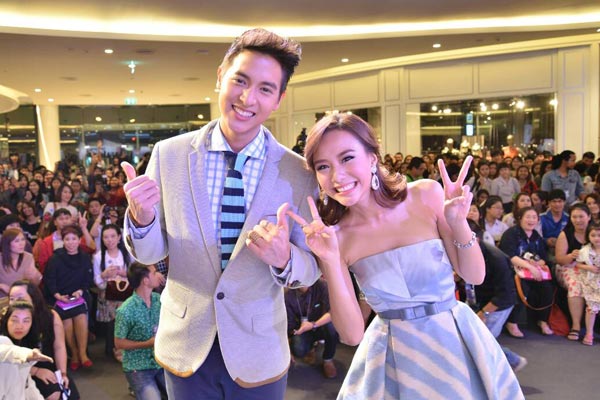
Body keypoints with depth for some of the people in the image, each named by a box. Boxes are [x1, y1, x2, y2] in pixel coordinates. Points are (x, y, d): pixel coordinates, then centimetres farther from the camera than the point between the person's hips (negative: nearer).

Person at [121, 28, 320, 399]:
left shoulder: (300, 173, -13)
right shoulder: (168, 154, -9)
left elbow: (312, 269, -6)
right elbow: (150, 254, -3)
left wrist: (284, 259, -29)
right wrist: (141, 218, -25)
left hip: (259, 354, -1)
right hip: (185, 347, 1)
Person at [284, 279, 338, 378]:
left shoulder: (321, 285, -22)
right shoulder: (288, 296, -16)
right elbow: (289, 325, -9)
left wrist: (314, 325, -39)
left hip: (321, 325, -1)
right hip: (302, 330, 1)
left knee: (332, 326, -35)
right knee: (298, 350, -29)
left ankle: (328, 360, -6)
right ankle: (309, 348, 12)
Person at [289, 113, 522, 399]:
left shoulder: (426, 195, -11)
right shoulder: (332, 236, -11)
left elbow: (475, 276, -4)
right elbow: (351, 334, -13)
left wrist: (459, 222, -21)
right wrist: (330, 262, -25)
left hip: (457, 342, 1)